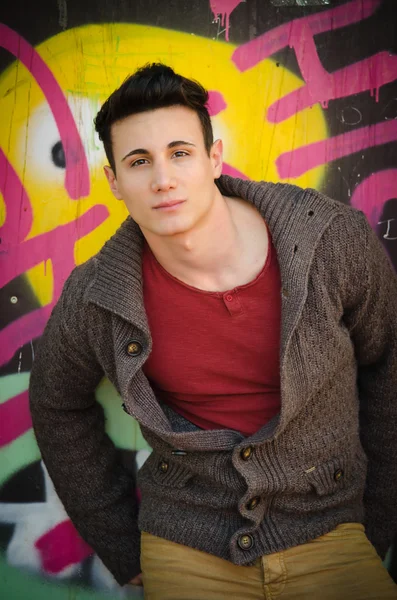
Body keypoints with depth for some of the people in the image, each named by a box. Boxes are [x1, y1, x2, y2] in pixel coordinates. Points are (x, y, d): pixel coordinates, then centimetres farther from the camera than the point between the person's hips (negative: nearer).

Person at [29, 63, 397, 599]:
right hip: (186, 550, 0)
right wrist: (126, 554, 9)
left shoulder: (335, 239, -14)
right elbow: (58, 407, 7)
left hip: (328, 534, 1)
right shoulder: (92, 301, -12)